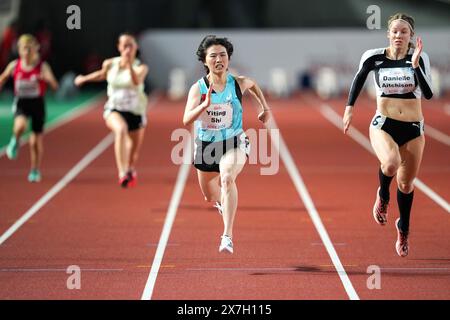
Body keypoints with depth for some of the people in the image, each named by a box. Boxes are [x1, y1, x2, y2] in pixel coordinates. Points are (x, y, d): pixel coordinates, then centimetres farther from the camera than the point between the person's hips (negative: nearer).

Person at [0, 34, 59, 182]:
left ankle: (35, 171, 27)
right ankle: (15, 141, 3)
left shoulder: (43, 66, -11)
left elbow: (55, 86, -19)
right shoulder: (14, 66, -5)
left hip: (37, 103, 0)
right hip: (21, 103, 0)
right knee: (20, 126, -32)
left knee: (36, 140, 7)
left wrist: (47, 78, -39)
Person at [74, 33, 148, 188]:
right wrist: (84, 79, 31)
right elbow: (102, 74, 22)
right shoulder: (110, 64, -2)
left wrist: (129, 64, -46)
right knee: (121, 129, -37)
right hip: (114, 109, -1)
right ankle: (122, 173, -47)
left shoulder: (141, 67, -10)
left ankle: (131, 170, 52)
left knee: (134, 152, 13)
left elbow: (137, 81, -32)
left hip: (136, 111, 1)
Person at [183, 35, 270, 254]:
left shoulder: (238, 83, -9)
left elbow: (253, 85, 17)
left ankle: (227, 236, -37)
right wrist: (205, 105, -39)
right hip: (205, 145, 2)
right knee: (210, 196, 19)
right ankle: (222, 202, 61)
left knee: (227, 178, -33)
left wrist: (265, 108, 19)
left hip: (233, 143, -2)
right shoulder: (198, 88, -13)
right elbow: (186, 120, -25)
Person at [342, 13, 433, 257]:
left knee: (406, 184, 14)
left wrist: (415, 64, -24)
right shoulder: (374, 58, -4)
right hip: (383, 125, -1)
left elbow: (428, 93, -16)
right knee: (391, 163, -33)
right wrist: (350, 106, 11)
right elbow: (359, 78, 16)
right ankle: (383, 196, 1)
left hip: (413, 128, 1)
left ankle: (403, 228, 41)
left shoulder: (419, 57, -6)